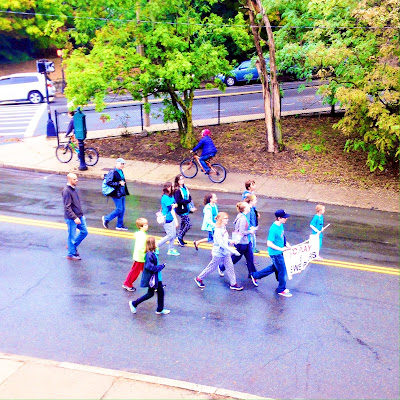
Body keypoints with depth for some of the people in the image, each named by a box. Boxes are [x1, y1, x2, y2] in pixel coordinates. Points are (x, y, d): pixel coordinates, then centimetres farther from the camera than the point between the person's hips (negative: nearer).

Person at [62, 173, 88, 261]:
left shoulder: (73, 189, 10)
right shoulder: (66, 191, -19)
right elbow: (67, 207, -22)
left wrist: (81, 215, 21)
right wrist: (74, 218, -25)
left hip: (79, 216, 9)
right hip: (71, 218, -9)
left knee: (84, 231, 14)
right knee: (72, 236, 4)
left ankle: (73, 246, 32)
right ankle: (71, 254, 19)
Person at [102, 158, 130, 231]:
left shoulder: (121, 171, 11)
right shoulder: (113, 172, -16)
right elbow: (108, 182, -20)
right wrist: (119, 183, -22)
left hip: (122, 193, 9)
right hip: (116, 194, -9)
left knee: (122, 209, 10)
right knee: (119, 209, -6)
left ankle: (119, 225, 20)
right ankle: (106, 219, 13)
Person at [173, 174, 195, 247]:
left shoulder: (185, 188, 6)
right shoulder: (177, 190, -18)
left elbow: (189, 197, 10)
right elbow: (178, 201, -24)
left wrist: (188, 201, -11)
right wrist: (187, 201, -19)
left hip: (186, 209, 8)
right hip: (181, 210, -8)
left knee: (183, 224, 17)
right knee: (188, 224, -9)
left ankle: (180, 239, 30)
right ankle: (180, 237, 7)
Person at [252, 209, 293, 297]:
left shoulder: (281, 225, 1)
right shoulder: (273, 229, -27)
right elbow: (269, 243, -27)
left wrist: (286, 244, 8)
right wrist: (281, 249, -28)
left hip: (279, 252, 9)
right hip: (275, 253, -9)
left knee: (274, 267, 24)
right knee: (282, 270, 3)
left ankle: (255, 275, 38)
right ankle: (281, 289, 22)